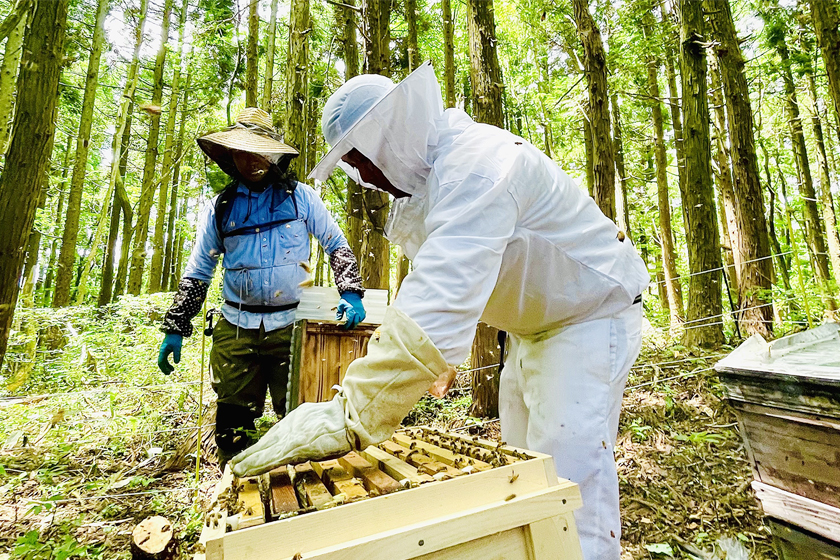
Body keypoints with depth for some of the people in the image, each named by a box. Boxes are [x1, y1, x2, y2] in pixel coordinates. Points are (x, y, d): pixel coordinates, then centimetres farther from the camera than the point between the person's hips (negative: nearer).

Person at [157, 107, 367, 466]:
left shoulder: (299, 197, 3)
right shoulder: (220, 207, 9)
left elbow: (337, 245, 5)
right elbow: (197, 273, 13)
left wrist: (351, 294, -11)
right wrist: (175, 329, 8)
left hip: (291, 326, -2)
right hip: (235, 329, 2)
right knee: (233, 422, 9)